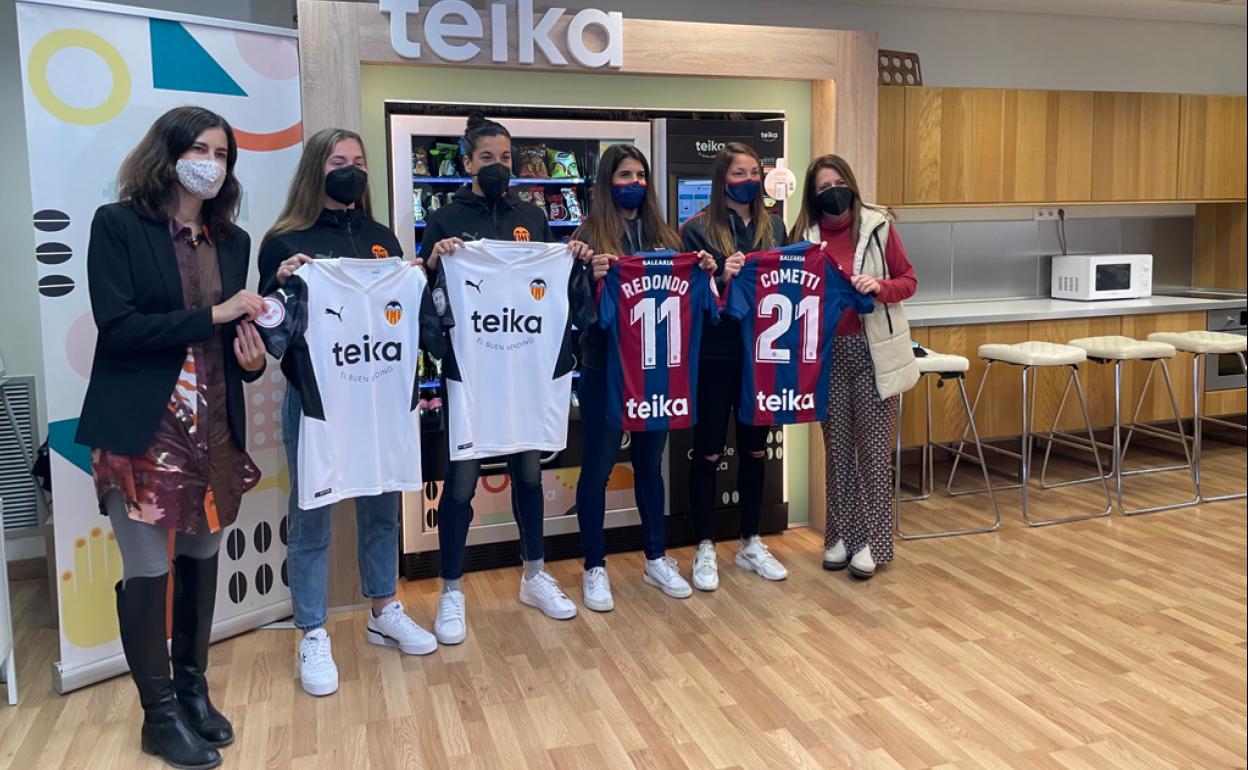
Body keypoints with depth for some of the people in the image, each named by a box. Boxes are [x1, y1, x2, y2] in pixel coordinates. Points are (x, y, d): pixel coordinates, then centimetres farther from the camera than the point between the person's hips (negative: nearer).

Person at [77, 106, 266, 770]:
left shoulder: (232, 240, 11)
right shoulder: (117, 224, -5)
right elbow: (117, 325, -15)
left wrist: (252, 358, -7)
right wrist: (213, 316, -16)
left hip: (213, 428, 5)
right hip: (142, 429, -5)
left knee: (201, 559, 12)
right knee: (147, 570, 2)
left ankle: (193, 689, 30)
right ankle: (160, 714, 18)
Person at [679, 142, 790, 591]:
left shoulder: (773, 225, 9)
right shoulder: (698, 229, -5)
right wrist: (721, 277, -24)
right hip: (714, 353, -4)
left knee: (755, 448, 13)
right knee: (709, 450, 5)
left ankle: (751, 543, 27)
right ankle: (705, 548, 18)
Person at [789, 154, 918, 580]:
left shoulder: (878, 225, -3)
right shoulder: (805, 235, 3)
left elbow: (908, 281, 0)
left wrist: (879, 286, -18)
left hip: (872, 351, -2)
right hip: (828, 353, 3)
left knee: (874, 448, 2)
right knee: (837, 448, 10)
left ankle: (873, 541, 11)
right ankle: (841, 535, 21)